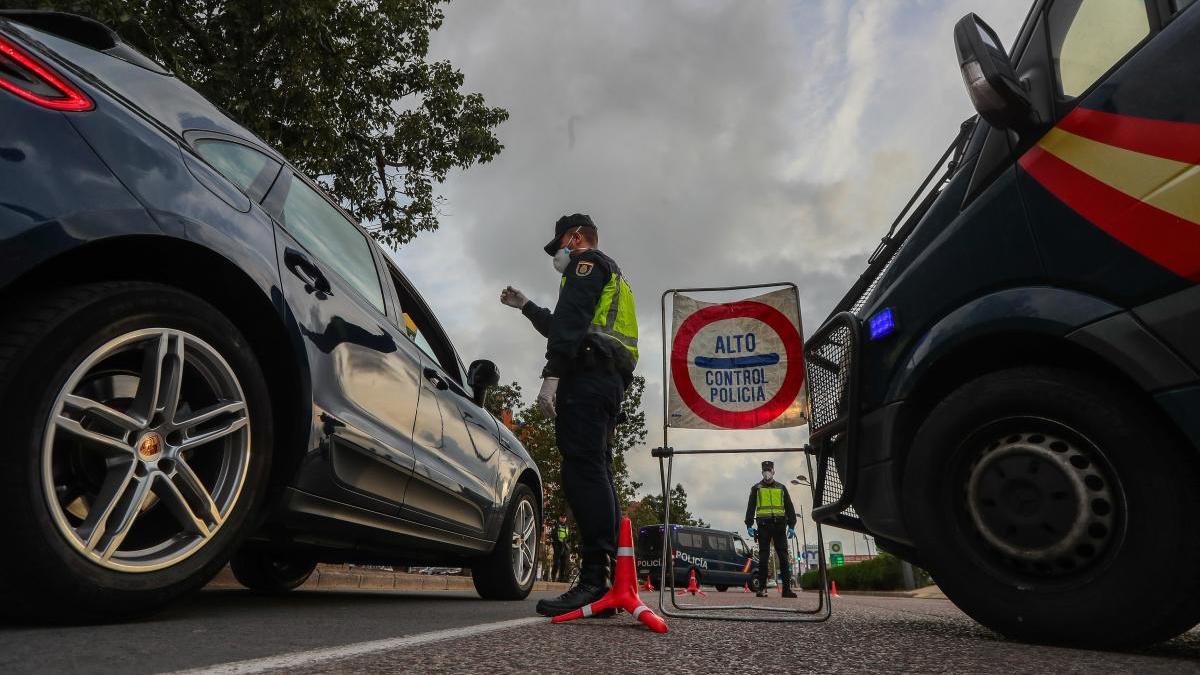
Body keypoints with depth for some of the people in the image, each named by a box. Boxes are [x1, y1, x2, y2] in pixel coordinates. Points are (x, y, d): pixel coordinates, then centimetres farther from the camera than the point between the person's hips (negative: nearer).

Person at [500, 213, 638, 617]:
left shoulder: (587, 262, 5)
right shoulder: (613, 278, 36)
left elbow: (571, 320, -13)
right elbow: (564, 328, 45)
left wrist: (552, 375, -22)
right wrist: (525, 307, 53)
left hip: (586, 376, -10)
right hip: (610, 383, 10)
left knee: (583, 471, -18)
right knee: (595, 474, 6)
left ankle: (595, 580, -26)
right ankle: (614, 580, 3)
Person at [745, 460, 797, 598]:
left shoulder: (781, 488, 17)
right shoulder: (756, 488, 12)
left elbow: (789, 508, 15)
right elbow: (750, 507, 7)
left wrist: (791, 526, 4)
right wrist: (749, 525, -4)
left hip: (779, 525, 2)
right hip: (763, 525, -1)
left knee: (783, 557, -2)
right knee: (763, 557, -3)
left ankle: (787, 588, -1)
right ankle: (762, 588, -2)